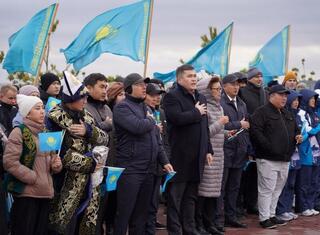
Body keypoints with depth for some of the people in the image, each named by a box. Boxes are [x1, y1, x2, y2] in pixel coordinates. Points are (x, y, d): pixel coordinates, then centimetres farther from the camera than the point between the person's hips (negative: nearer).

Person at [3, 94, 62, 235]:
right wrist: (33, 177, -15)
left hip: (44, 192, 7)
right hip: (26, 192, -7)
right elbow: (9, 162, -16)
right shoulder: (19, 132, -7)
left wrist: (56, 164, 2)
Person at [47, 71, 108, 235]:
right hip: (68, 182, -7)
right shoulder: (56, 118, -13)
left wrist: (88, 130, -14)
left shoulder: (84, 115, 11)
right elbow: (61, 153, -19)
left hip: (90, 179, 7)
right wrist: (89, 164, -13)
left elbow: (104, 138, 6)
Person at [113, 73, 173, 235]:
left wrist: (163, 161, 15)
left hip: (148, 170, 8)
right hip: (130, 169, -8)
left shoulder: (144, 107, 19)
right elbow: (138, 127, -25)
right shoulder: (122, 107, -8)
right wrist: (151, 120, -5)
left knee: (141, 214, 13)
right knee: (124, 213, -5)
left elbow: (155, 139, 22)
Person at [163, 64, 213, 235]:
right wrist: (197, 112, -11)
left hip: (197, 156, 7)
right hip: (180, 155, -7)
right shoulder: (172, 96, -8)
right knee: (176, 195, 0)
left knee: (191, 195, 13)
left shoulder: (201, 98, 17)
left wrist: (208, 150, 15)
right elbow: (177, 118, -26)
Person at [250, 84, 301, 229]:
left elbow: (295, 130, 31)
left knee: (277, 189, 14)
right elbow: (255, 131, -17)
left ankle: (271, 215, 23)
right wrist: (268, 147, -21)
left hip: (284, 158, 8)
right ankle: (264, 218, 1)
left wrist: (297, 137, 8)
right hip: (268, 159, -8)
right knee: (267, 189, -5)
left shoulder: (287, 114, 20)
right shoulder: (262, 112, -7)